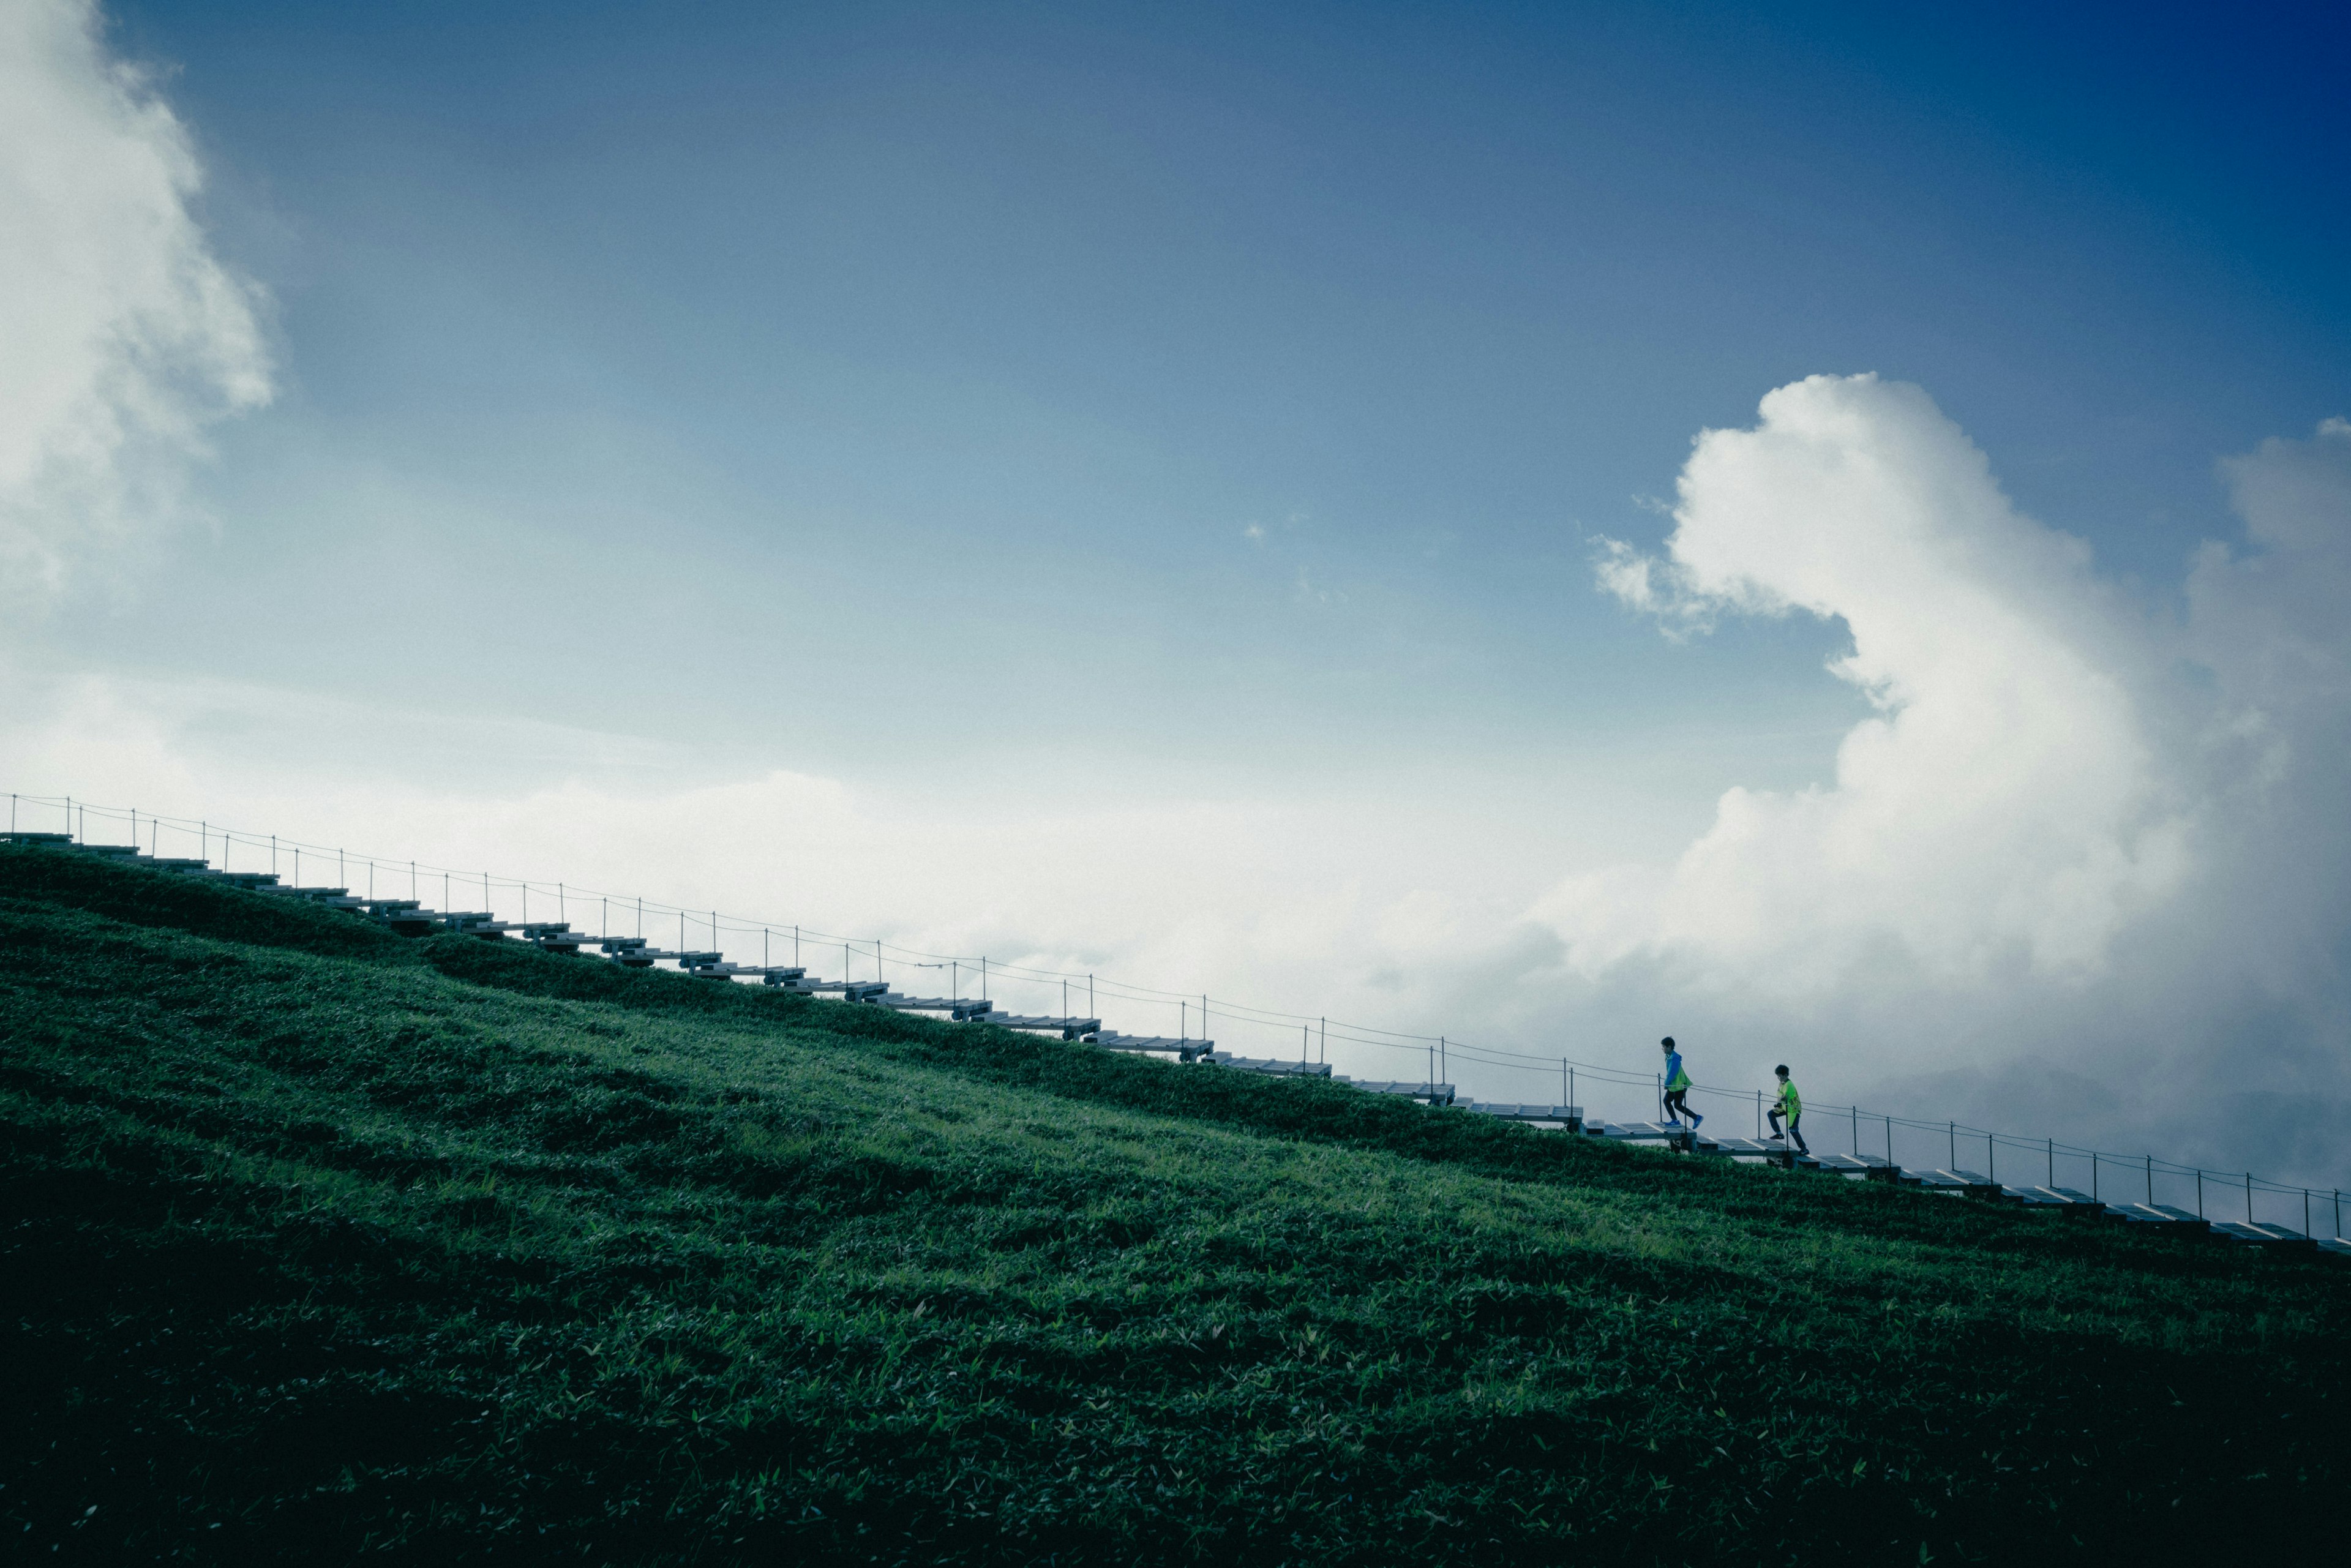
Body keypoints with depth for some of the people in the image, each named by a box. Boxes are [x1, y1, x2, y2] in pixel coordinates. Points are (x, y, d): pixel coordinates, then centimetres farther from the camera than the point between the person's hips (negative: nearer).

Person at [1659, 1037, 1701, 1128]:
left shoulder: (1674, 1058, -22)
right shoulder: (1669, 1056, 7)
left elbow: (1672, 1073, -22)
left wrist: (1667, 1084, -15)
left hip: (1680, 1085, -10)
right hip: (1674, 1085, 10)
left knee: (1677, 1105, -4)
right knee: (1666, 1101, 10)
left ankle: (1697, 1117, 4)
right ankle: (1675, 1121, 14)